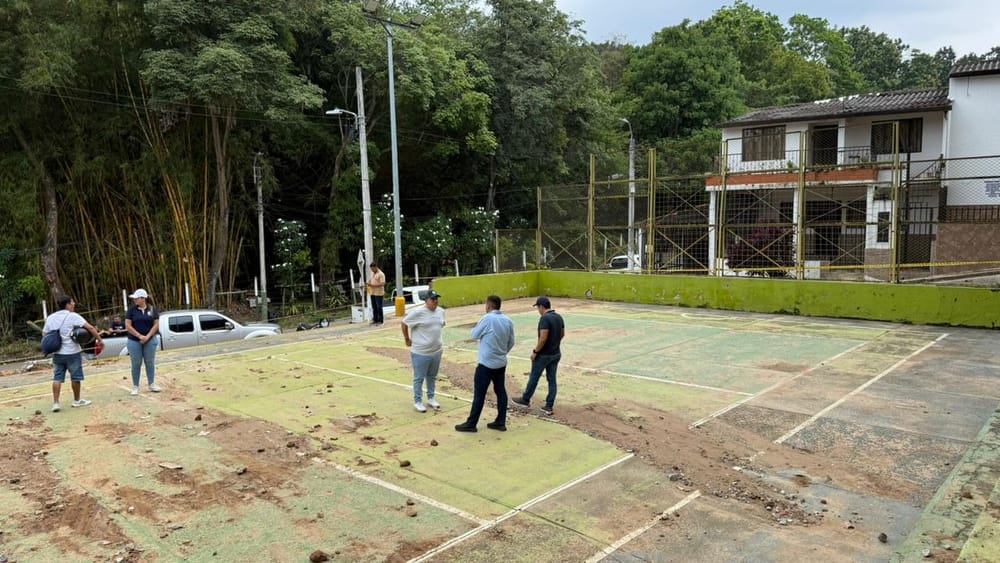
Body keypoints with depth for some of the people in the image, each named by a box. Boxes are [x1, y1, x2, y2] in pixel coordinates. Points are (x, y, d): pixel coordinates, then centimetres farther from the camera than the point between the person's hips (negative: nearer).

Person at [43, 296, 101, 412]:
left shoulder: (50, 318, 7)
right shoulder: (72, 316, -11)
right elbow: (90, 327, -18)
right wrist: (99, 339, -12)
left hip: (57, 353, 5)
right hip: (72, 352, -5)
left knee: (57, 377, 8)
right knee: (76, 377, 9)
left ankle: (55, 403, 1)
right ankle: (77, 400, 20)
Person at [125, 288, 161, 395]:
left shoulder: (152, 309, 1)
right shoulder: (132, 310, -1)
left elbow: (156, 324, 0)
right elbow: (128, 326, -5)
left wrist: (147, 337, -11)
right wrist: (140, 336, -13)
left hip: (150, 340, 1)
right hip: (134, 341, -1)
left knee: (150, 362, 7)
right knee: (136, 364, 4)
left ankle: (151, 384, 17)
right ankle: (135, 387, 12)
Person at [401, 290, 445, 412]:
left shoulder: (441, 311, 3)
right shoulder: (418, 312, -17)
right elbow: (404, 323, -9)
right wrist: (407, 339, -4)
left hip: (437, 351, 6)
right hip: (421, 352, -6)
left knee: (432, 377, 19)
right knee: (419, 378, 5)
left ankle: (431, 399, 33)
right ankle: (417, 402, 17)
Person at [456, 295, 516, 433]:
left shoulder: (487, 319, -17)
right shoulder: (508, 321, 3)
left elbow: (474, 336, -6)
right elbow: (511, 342, 10)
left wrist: (477, 328, 14)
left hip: (486, 364, -7)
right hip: (501, 363, 7)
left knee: (479, 394, 0)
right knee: (501, 392, 12)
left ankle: (471, 424, 8)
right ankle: (501, 422, 18)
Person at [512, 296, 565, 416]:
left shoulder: (544, 318, -22)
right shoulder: (559, 317, 4)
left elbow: (543, 338, -25)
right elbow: (562, 334, 15)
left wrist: (535, 351, -15)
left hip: (543, 355, -7)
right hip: (556, 354, 7)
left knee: (534, 378, 11)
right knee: (552, 380, 9)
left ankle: (525, 399, 28)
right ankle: (549, 407, 12)